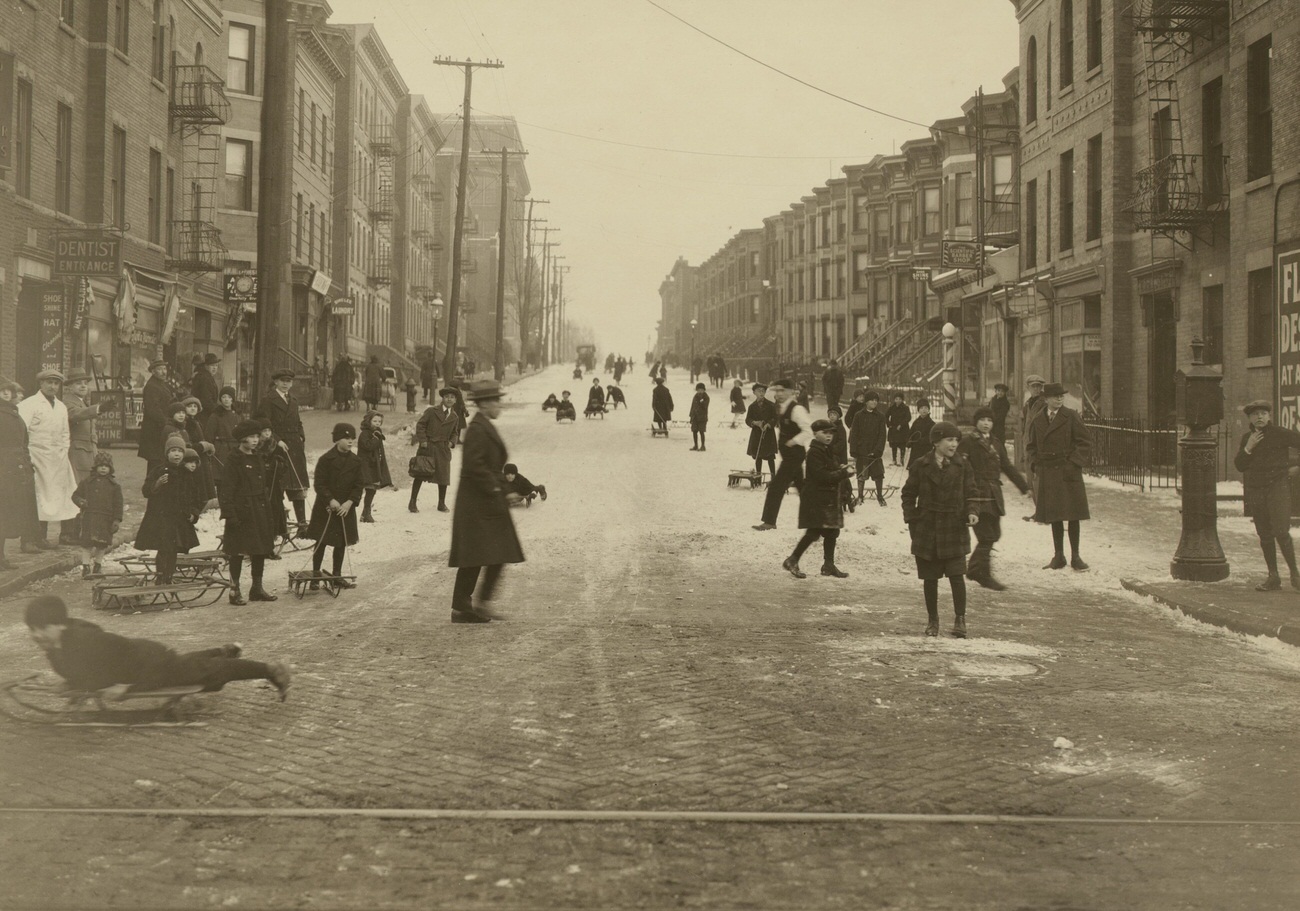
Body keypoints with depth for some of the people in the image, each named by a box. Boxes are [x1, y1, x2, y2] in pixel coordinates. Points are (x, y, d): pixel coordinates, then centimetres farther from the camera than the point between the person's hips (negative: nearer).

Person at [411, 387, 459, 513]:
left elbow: (454, 433, 21)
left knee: (443, 476, 4)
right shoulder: (431, 411, -2)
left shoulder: (455, 417, 10)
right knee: (419, 475, 2)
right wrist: (422, 440, -12)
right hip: (427, 447, -3)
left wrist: (452, 442, 2)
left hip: (443, 449, 3)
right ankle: (412, 502, 11)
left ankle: (442, 504, 20)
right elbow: (420, 425, -3)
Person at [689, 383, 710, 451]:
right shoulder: (696, 396, 10)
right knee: (694, 431, 8)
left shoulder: (706, 397, -6)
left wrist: (702, 403, -32)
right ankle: (696, 446, 18)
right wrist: (691, 416, 13)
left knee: (701, 431, -6)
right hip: (695, 417, 6)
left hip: (702, 417, -6)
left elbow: (705, 407, -15)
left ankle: (702, 446, 2)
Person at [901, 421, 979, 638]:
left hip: (955, 529, 0)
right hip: (927, 529, 0)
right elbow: (908, 494, 7)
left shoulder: (962, 466, 2)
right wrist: (911, 519, -1)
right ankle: (932, 620, 19)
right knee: (930, 578, 7)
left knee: (957, 575, -9)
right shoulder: (920, 466, -1)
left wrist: (972, 512, -12)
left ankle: (960, 619, 0)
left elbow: (970, 494, 6)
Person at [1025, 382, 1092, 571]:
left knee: (1072, 515, 0)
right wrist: (1035, 465, 2)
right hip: (1047, 473, 3)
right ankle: (1058, 557, 15)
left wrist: (1074, 463, -10)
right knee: (1054, 516, 7)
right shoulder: (1037, 419, 7)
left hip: (1069, 472, -3)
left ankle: (1075, 557, 8)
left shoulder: (1071, 416, -2)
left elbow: (1084, 442, -1)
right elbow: (1031, 445, 16)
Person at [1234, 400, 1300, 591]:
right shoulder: (1246, 438, 10)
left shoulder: (1280, 434, -4)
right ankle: (1273, 577, 15)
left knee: (1281, 532, -15)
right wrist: (1248, 448, -7)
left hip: (1277, 486, -5)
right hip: (1255, 490, 5)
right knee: (1265, 535, 7)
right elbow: (1239, 466, 7)